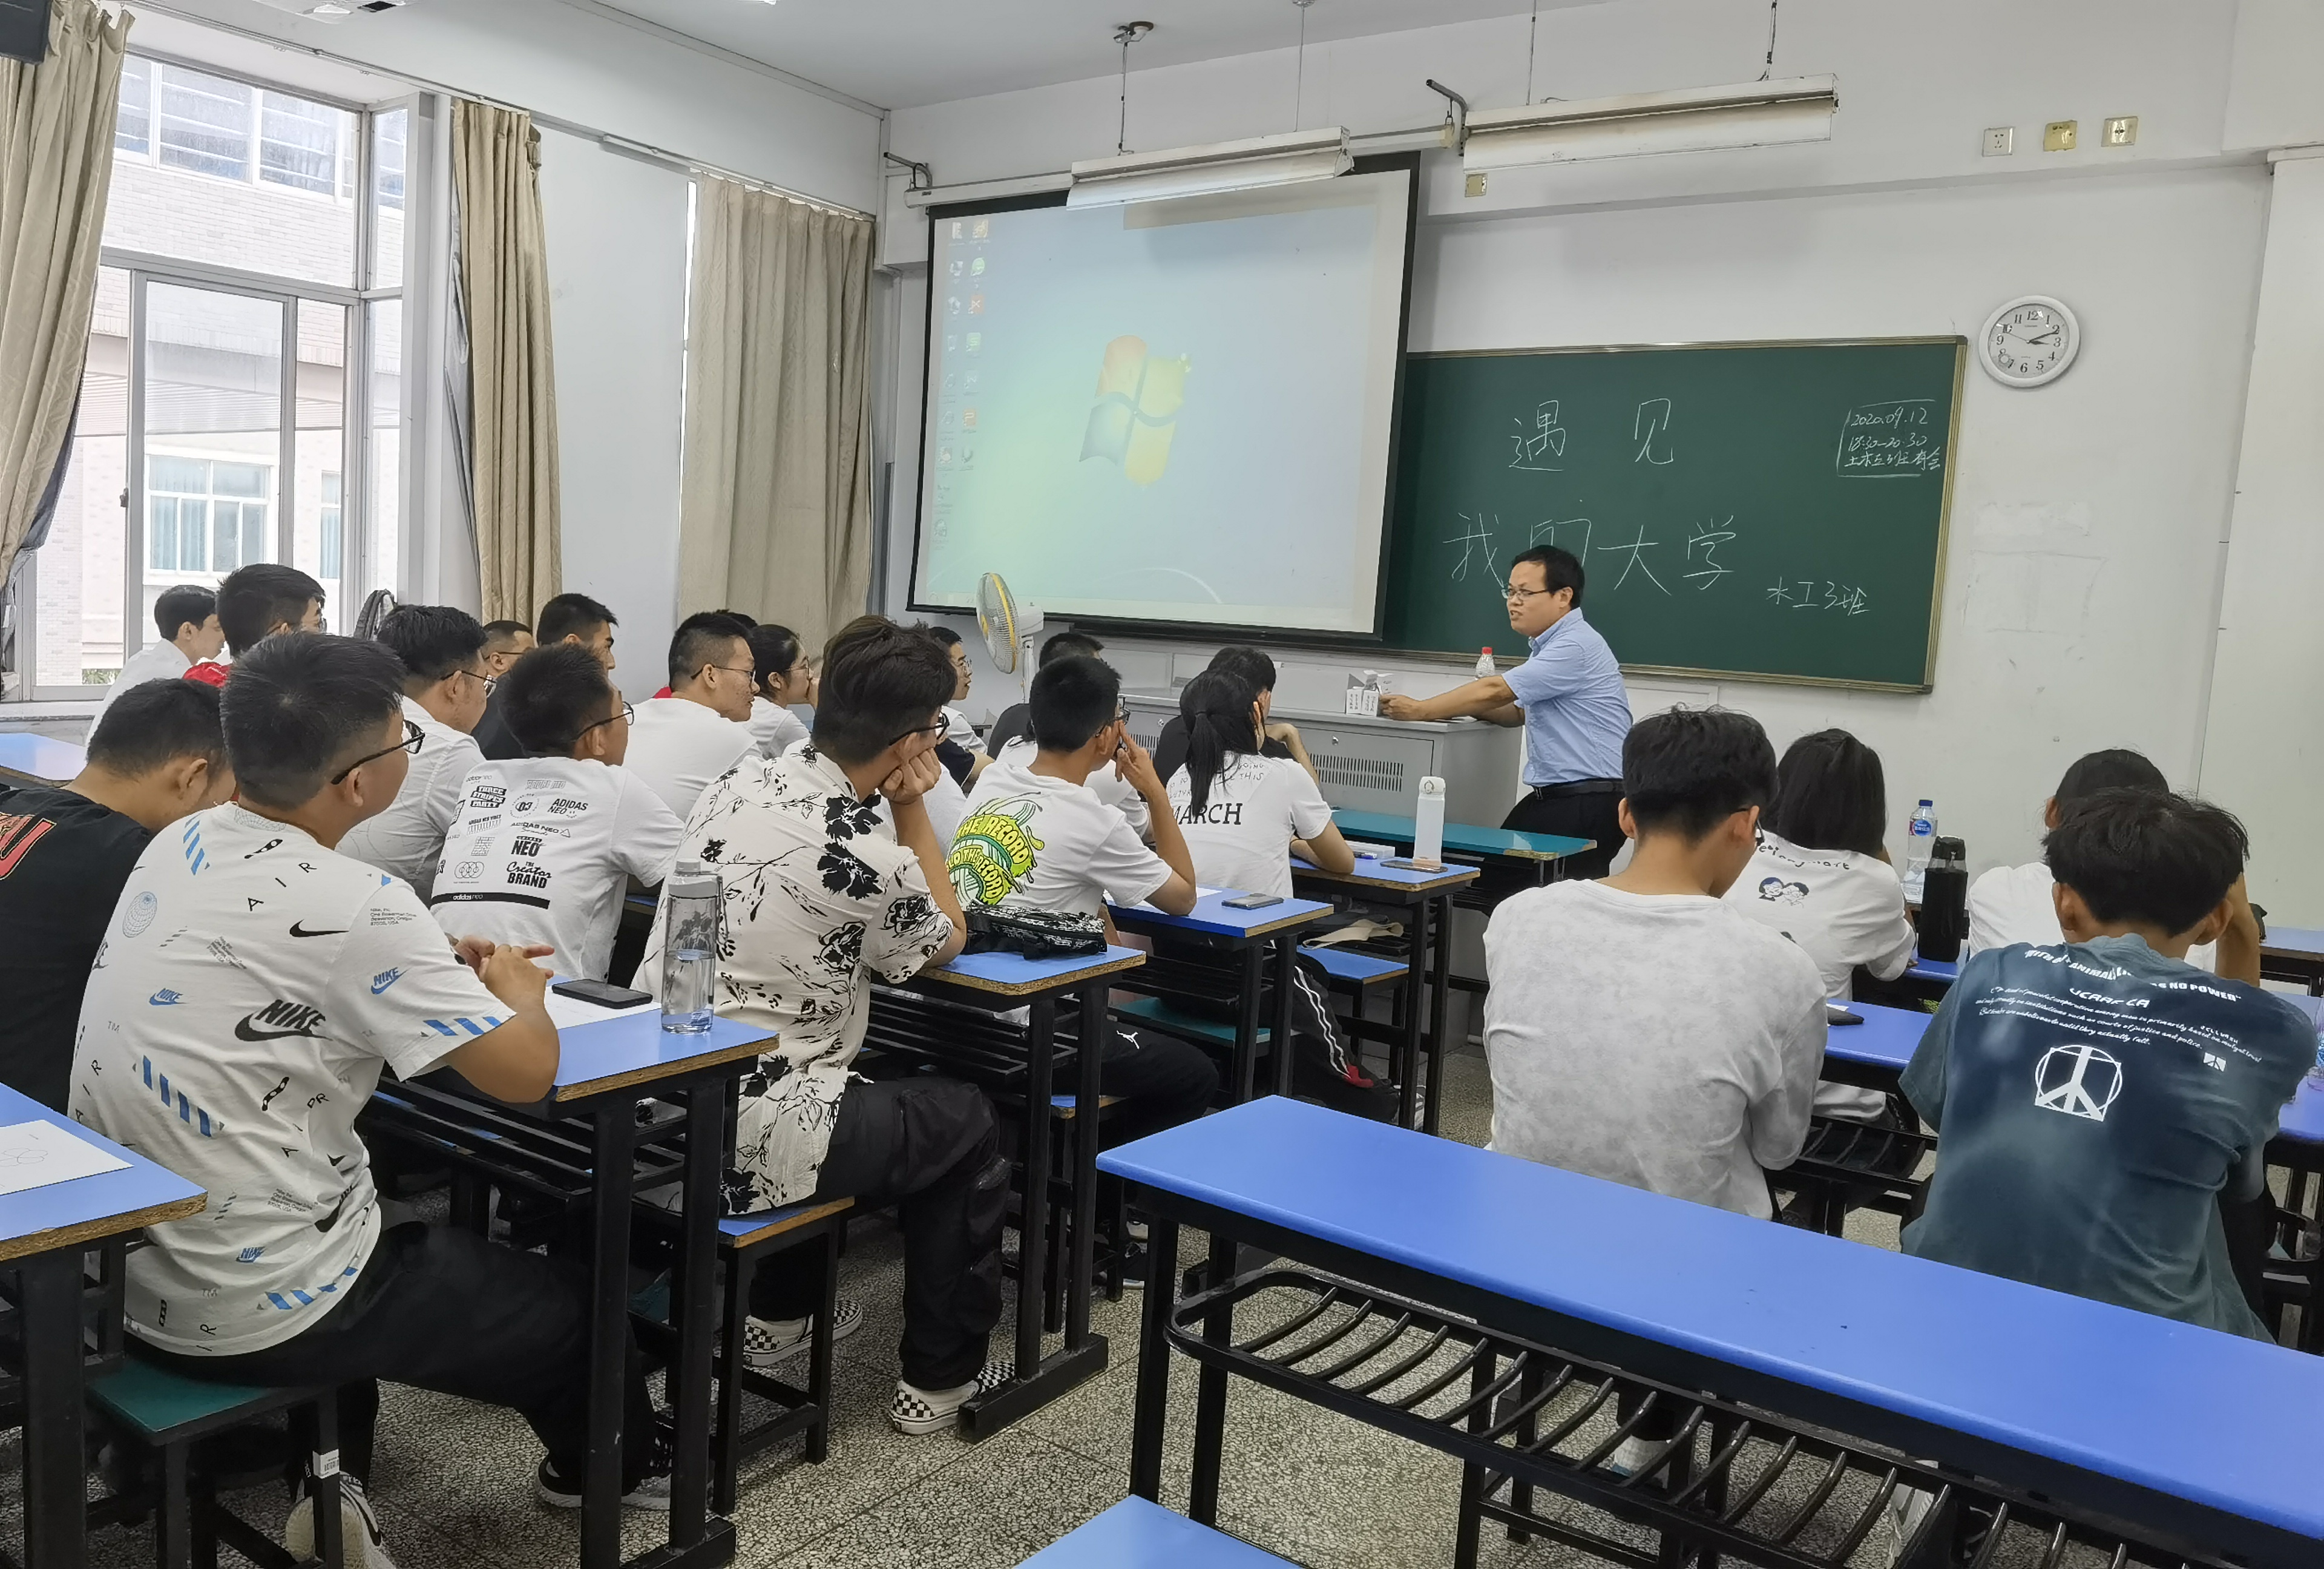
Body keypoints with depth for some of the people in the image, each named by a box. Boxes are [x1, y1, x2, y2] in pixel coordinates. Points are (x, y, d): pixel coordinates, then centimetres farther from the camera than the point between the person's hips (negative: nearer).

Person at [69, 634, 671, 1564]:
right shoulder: (349, 908, -26)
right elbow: (527, 1071, -19)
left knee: (411, 1237, 34)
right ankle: (606, 1467, 40)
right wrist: (514, 985, 2)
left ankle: (328, 1483, 29)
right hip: (253, 1307, -8)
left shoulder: (180, 847, 0)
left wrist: (450, 969, 8)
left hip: (126, 1266, 8)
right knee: (569, 1309, 13)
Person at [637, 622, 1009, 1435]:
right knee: (967, 1122, 13)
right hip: (744, 1134, -8)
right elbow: (946, 942, 1)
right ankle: (942, 1375, 23)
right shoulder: (866, 857, -22)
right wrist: (912, 808, -1)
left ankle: (779, 1315, 42)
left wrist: (893, 809, 9)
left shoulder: (739, 782, 2)